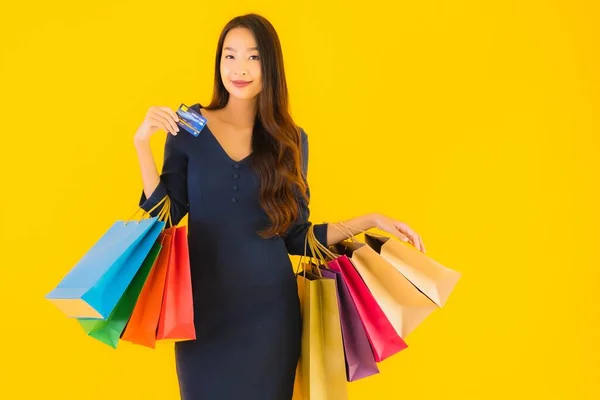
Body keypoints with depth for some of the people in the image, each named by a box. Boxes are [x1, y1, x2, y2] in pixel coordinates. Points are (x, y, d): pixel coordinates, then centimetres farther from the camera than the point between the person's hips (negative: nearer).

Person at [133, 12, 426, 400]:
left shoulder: (291, 139, 2)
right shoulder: (188, 126, -2)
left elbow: (295, 237, 4)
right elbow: (165, 216, -4)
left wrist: (371, 220, 0)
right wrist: (143, 144, -12)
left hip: (270, 308, 1)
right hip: (204, 306, -1)